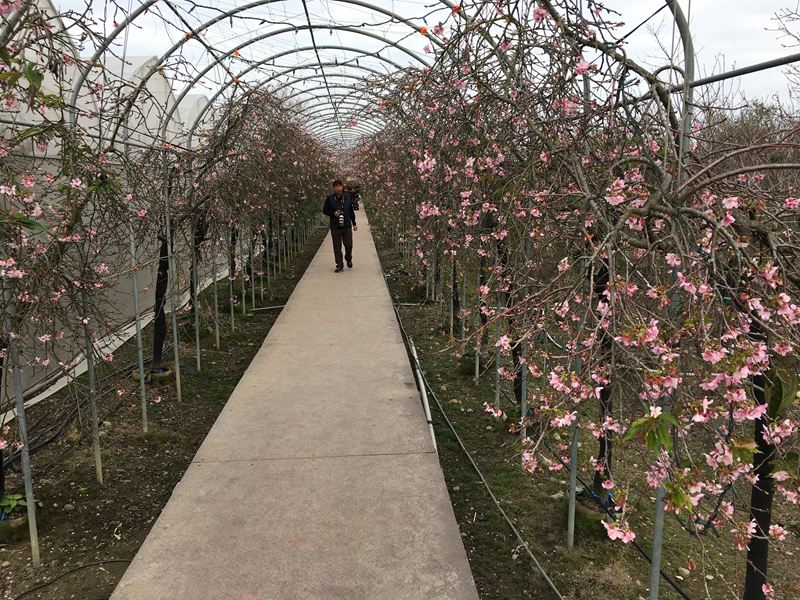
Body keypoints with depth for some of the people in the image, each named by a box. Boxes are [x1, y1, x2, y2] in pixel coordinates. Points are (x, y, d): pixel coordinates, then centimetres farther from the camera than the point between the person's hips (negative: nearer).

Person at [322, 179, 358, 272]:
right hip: (335, 227, -1)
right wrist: (333, 213, -12)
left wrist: (354, 224, 14)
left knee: (349, 245, 3)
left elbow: (351, 211, 13)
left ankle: (349, 259, 31)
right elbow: (325, 210, 6)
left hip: (347, 226, 1)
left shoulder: (347, 197, 5)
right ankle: (339, 265, 12)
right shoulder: (330, 198, -2)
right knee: (337, 247, 2)